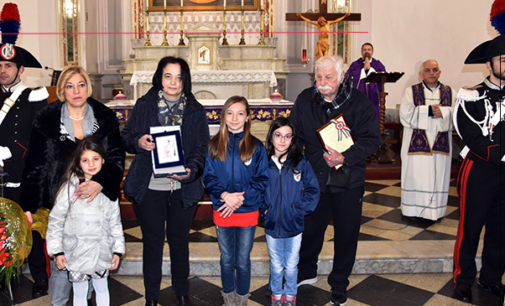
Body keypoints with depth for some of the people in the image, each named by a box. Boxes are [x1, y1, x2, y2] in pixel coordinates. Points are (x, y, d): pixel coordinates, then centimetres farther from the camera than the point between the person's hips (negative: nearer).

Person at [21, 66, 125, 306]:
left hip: (97, 198, 1)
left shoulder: (105, 118, 3)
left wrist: (100, 182, -19)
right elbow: (35, 166, 1)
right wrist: (28, 208, -5)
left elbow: (117, 159, 0)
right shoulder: (46, 120, 1)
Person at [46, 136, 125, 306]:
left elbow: (115, 222, 6)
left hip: (102, 253, 2)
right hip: (76, 254, -2)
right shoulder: (70, 187, -11)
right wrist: (56, 251, -7)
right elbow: (55, 220, -5)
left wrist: (118, 250, 5)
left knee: (102, 289, 19)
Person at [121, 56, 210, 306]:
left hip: (183, 188, 1)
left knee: (179, 240, 14)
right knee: (152, 240, 10)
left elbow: (201, 148, -1)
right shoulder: (144, 105, 1)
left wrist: (191, 170, -19)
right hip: (148, 187, 0)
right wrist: (138, 142, -17)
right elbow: (125, 136, 6)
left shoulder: (196, 111, 2)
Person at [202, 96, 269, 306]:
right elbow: (208, 177, -1)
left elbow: (262, 179, -6)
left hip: (248, 212, -1)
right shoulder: (214, 145, 0)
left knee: (243, 261, 10)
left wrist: (241, 197, -18)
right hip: (222, 212, 2)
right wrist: (224, 195, -18)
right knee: (226, 260, 15)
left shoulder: (256, 147, -4)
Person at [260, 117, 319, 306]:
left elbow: (313, 189, -3)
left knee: (291, 266, 15)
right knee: (276, 266, 17)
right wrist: (263, 209, -5)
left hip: (294, 225, 0)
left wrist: (298, 209, -10)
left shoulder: (301, 162, -8)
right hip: (272, 225, 0)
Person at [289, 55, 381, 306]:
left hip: (349, 180, -1)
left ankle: (339, 285, 33)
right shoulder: (305, 100, -4)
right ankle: (306, 272, 42)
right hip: (315, 177, 1)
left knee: (346, 234, 11)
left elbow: (371, 139, -9)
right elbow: (295, 136, 0)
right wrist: (321, 155, -13)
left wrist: (345, 157, -23)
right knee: (310, 228, 16)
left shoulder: (359, 102, -9)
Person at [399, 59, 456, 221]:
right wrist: (429, 110, -13)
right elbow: (406, 114, -10)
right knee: (416, 175, 1)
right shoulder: (411, 91, 4)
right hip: (417, 143, -2)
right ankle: (415, 209, 12)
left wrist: (442, 113, -17)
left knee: (438, 176, 4)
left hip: (441, 144, 2)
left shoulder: (450, 92, 10)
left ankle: (436, 210, 16)